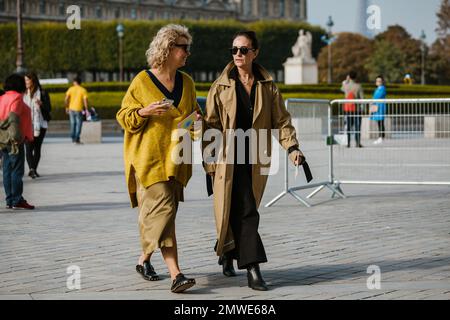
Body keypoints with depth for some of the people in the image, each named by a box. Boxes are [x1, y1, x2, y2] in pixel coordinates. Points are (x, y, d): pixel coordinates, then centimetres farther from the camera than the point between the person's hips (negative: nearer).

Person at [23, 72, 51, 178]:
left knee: (37, 148, 4)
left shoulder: (42, 93, 0)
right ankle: (31, 169, -22)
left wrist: (41, 104, -23)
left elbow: (49, 108, -4)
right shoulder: (24, 94, 9)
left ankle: (34, 170, 13)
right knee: (29, 148, -14)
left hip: (40, 125, -1)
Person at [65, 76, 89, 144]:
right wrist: (86, 109, -5)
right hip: (79, 109, -3)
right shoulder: (83, 90, -4)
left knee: (73, 123, 14)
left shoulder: (71, 89, 2)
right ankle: (77, 139, -2)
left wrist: (67, 107, 8)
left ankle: (73, 139, 17)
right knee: (79, 124, 3)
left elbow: (66, 99, -3)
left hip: (71, 109, 3)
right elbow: (85, 100, -11)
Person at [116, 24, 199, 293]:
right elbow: (124, 116, 0)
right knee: (163, 210, -14)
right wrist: (144, 112, -18)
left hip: (176, 158, 6)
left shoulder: (187, 83, 13)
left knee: (157, 213, 9)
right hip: (148, 157, -6)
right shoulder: (143, 81, -3)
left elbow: (193, 114, 25)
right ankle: (176, 275, -19)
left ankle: (145, 259, 31)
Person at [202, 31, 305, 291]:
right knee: (245, 211, -12)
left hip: (256, 160, 3)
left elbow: (281, 120, 7)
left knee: (236, 213, 9)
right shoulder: (221, 87, 2)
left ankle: (227, 253, 32)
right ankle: (252, 268, -11)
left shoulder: (268, 86, 8)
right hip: (229, 159, -3)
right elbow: (211, 125, 1)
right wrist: (209, 163, -4)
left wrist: (292, 147, -8)